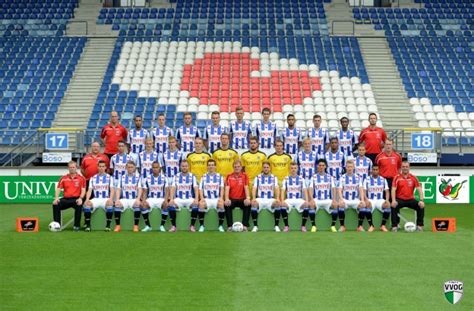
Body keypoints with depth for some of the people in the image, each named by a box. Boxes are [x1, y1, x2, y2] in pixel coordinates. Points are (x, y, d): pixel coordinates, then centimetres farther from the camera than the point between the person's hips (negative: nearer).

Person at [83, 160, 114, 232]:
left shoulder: (109, 177, 9)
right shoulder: (93, 178, 14)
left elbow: (112, 190, 0)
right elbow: (89, 190, 7)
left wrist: (110, 199, -20)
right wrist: (87, 199, -13)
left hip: (106, 199, -2)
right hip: (95, 199, 2)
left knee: (110, 204, -36)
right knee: (86, 204, -30)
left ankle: (108, 225, -27)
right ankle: (87, 225, -22)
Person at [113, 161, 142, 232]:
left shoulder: (138, 177, 5)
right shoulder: (121, 177, 11)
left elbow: (140, 189, -5)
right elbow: (118, 189, 4)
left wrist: (138, 199, -24)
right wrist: (117, 199, -15)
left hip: (134, 199, -1)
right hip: (124, 199, 1)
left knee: (137, 205, -35)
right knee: (117, 205, -31)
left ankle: (136, 226, -25)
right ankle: (117, 226, -22)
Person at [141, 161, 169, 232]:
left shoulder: (164, 178, 2)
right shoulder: (147, 178, 4)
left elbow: (167, 190, -3)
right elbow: (145, 191, 4)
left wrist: (166, 200, -21)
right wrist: (143, 200, -16)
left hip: (161, 199, -1)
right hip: (150, 198, 1)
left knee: (166, 205, -33)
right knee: (143, 205, -30)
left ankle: (162, 225, -17)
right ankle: (148, 226, -17)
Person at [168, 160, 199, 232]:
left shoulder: (192, 176, 4)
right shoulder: (176, 176, 6)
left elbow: (196, 188, -8)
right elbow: (173, 188, -5)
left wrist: (196, 199, -26)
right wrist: (171, 199, -23)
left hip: (189, 199, -1)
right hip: (179, 199, 1)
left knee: (196, 205, -32)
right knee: (171, 205, -30)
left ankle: (192, 226, -18)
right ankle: (173, 226, -19)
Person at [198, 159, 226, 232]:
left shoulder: (219, 176, 10)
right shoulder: (204, 177, 12)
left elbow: (222, 188, 2)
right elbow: (200, 189, 7)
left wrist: (221, 197, -15)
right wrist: (202, 198, -11)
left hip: (217, 199, -1)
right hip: (206, 199, 1)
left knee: (221, 204, -35)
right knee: (201, 204, -33)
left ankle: (221, 226, -22)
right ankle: (201, 225, -23)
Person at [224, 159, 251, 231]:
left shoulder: (244, 176, 5)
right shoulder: (229, 176, 5)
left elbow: (246, 188, -6)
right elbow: (227, 188, -6)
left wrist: (248, 198, -25)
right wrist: (226, 199, -25)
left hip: (242, 199, 0)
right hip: (232, 199, 0)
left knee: (248, 204, -31)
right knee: (227, 205, -31)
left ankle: (245, 225, -26)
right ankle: (229, 226, -26)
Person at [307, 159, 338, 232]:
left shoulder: (330, 177, 11)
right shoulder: (313, 177, 8)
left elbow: (333, 189, 1)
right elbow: (310, 189, -4)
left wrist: (334, 199, -17)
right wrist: (311, 199, -22)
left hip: (327, 200, 1)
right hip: (316, 200, -1)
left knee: (335, 205, -30)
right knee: (311, 205, -34)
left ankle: (333, 226, -20)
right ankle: (313, 226, -25)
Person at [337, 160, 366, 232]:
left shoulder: (358, 178, 6)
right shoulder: (342, 177, 2)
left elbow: (361, 189, -4)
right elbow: (339, 190, -6)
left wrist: (362, 200, -21)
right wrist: (341, 199, -24)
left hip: (355, 200, 1)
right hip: (345, 199, -1)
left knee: (362, 206, -29)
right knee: (340, 206, -33)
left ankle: (360, 226, -15)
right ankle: (342, 226, -19)